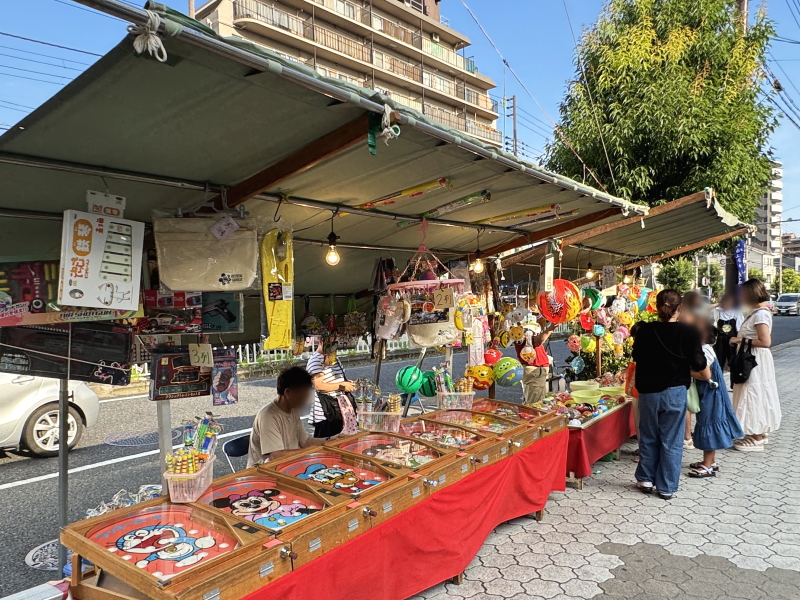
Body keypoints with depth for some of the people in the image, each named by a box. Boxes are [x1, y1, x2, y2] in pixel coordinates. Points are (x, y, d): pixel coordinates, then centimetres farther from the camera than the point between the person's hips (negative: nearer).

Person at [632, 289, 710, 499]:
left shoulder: (645, 331, -6)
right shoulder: (689, 332, -12)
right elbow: (699, 364, -6)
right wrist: (708, 377, 16)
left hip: (648, 392, 2)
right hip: (674, 392, -2)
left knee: (648, 437, 16)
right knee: (671, 441, 8)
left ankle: (645, 479, 25)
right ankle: (666, 487, 16)